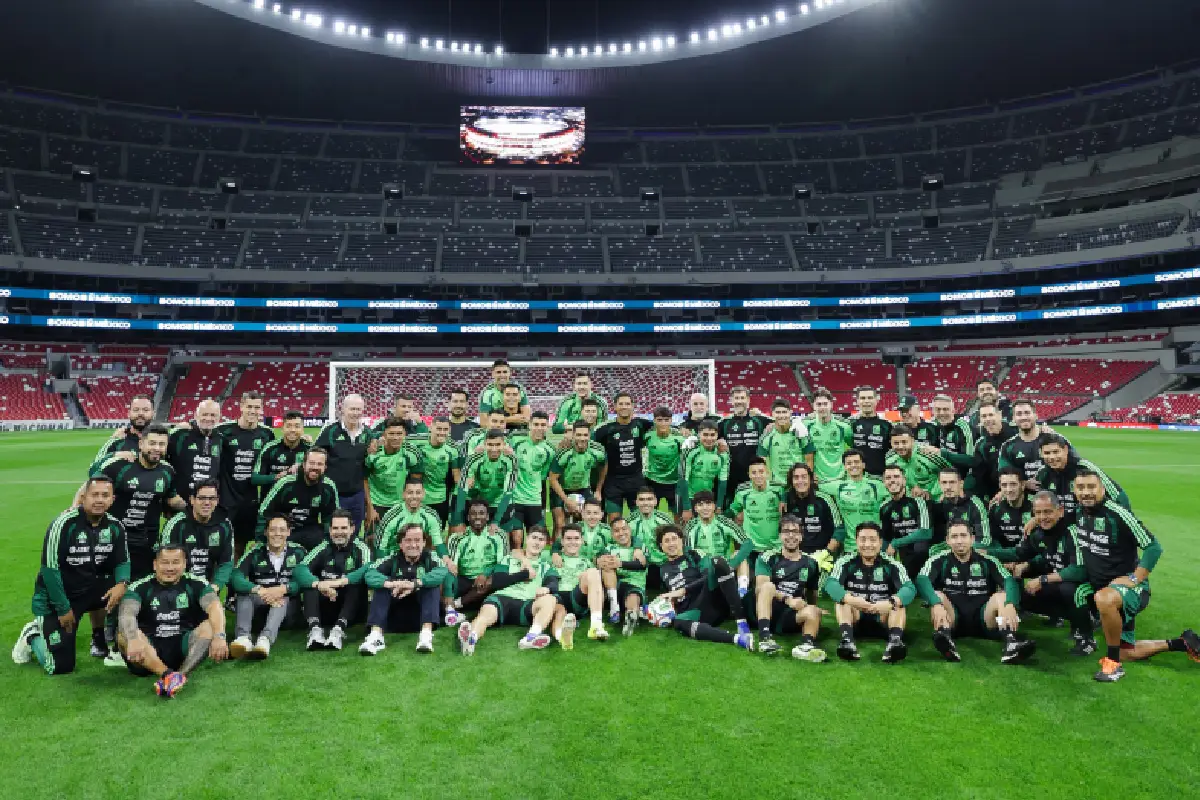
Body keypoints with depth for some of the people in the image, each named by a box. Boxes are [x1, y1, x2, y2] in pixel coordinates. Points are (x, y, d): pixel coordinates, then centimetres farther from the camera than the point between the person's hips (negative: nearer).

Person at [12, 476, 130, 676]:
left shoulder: (115, 527, -8)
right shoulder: (64, 524, -24)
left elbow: (122, 562, -1)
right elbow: (50, 569, -21)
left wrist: (121, 584, -25)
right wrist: (64, 608, -17)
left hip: (88, 589, 5)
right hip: (56, 597, -5)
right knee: (60, 667, -5)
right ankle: (33, 635, 28)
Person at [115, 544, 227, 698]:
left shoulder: (196, 584, 0)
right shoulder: (139, 587, 0)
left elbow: (215, 608, -17)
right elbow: (126, 614, -20)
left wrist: (219, 637, -38)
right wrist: (133, 640, -42)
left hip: (183, 647, 0)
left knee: (211, 626, -24)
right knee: (124, 634, -28)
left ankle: (181, 674, -44)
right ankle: (167, 674, -45)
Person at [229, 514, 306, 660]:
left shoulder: (298, 552, 3)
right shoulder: (255, 552, 4)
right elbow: (236, 578, -11)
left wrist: (282, 589, -25)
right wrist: (260, 590, -27)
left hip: (288, 606, -1)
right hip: (258, 603, 1)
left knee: (283, 599, -32)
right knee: (244, 592, -26)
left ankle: (265, 639, -58)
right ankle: (243, 637, -48)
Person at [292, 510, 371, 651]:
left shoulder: (360, 548, -2)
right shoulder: (323, 548, 4)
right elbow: (299, 569, -13)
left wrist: (340, 582, -38)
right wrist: (318, 584, -34)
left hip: (352, 609, -2)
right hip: (325, 610, 2)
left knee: (357, 582, -28)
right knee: (309, 583, -20)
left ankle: (339, 630, -42)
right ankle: (315, 628, -37)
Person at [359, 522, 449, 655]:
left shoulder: (429, 558, -4)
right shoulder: (392, 559, -2)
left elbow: (442, 572, -27)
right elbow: (369, 574, -20)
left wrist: (414, 584, -42)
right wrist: (390, 584, -41)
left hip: (421, 618, -1)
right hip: (394, 620, 1)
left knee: (433, 585, -22)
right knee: (381, 588, -18)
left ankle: (426, 634, -38)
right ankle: (376, 635, -35)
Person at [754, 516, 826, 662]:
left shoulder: (811, 563, 12)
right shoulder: (768, 558, 1)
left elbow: (813, 596, 20)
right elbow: (760, 588, -13)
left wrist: (810, 611, -1)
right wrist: (787, 600, -25)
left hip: (792, 617, 2)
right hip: (768, 612, -2)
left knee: (814, 611, -27)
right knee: (768, 585, -29)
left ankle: (806, 644, -55)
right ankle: (765, 638, -43)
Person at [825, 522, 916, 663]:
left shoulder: (892, 565, -5)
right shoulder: (846, 562, -7)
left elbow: (909, 588, -21)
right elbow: (830, 583, -23)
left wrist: (890, 603, -42)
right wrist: (850, 599, -44)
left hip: (882, 621, 0)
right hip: (855, 620, 0)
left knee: (898, 601, -24)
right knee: (843, 598, -26)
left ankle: (895, 641, -44)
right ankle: (847, 640, -42)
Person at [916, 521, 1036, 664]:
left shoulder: (987, 561, 5)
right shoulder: (939, 560, 1)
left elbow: (1010, 582, -11)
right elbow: (922, 581, -17)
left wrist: (1010, 605, -33)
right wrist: (937, 605, -36)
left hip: (982, 617, 1)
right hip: (953, 617, -1)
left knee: (1001, 596, -21)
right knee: (937, 596, -26)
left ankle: (1011, 644, -45)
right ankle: (945, 639, -51)